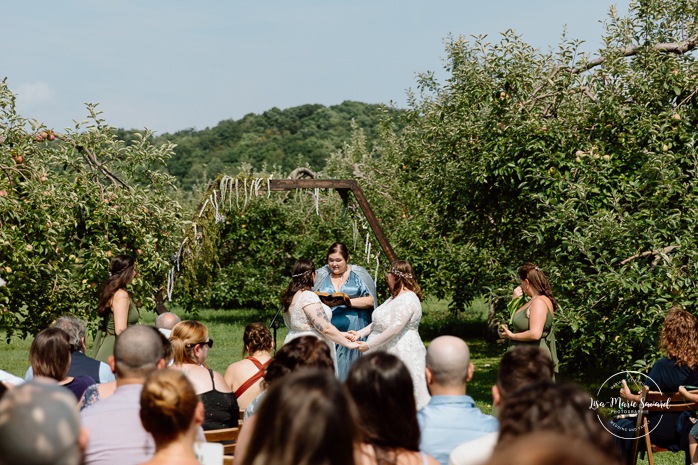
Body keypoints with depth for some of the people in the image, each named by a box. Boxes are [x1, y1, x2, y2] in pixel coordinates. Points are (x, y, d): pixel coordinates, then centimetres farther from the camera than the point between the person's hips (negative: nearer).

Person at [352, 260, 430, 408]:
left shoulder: (408, 299, -18)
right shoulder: (394, 297, 17)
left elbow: (395, 328, -25)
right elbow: (378, 323, 20)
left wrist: (369, 345, -22)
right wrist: (360, 333, 5)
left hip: (402, 352, -11)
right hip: (386, 352, 11)